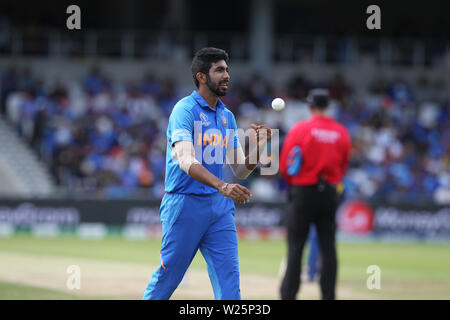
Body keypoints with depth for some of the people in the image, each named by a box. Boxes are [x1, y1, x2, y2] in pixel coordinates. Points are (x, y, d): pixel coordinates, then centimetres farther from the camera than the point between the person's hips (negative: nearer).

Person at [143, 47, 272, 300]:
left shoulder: (227, 116, 13)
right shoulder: (185, 110, -10)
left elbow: (241, 170, 15)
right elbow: (186, 161, -26)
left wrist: (259, 145, -4)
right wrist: (221, 185, -40)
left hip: (220, 207, 6)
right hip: (185, 203, -6)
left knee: (229, 283, -3)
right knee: (168, 277, 2)